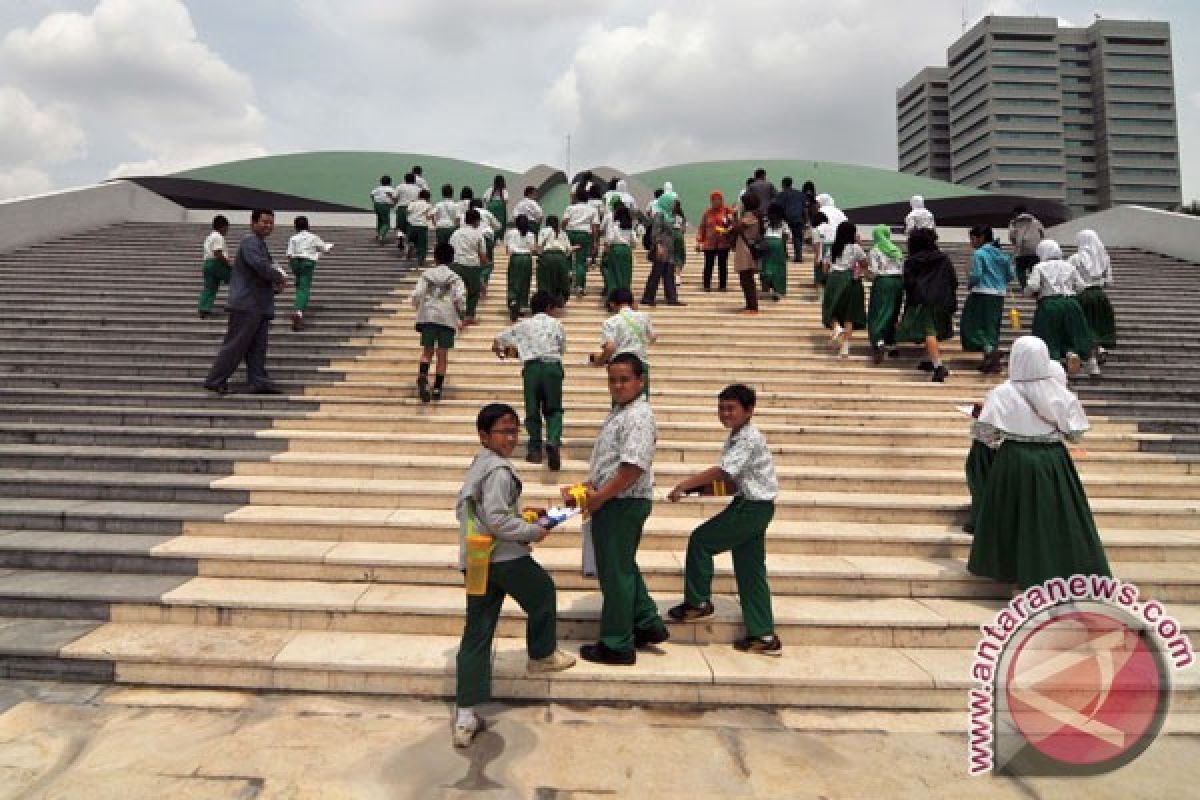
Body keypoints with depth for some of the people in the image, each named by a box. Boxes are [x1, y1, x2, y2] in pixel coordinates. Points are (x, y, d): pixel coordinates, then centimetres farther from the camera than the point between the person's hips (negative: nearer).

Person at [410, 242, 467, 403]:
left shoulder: (426, 274, 9)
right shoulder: (455, 277, 5)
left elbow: (416, 295, 0)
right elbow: (460, 297, -9)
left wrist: (420, 308, 18)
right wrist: (461, 317, 3)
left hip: (428, 317, 1)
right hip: (447, 318, -1)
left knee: (427, 351, 9)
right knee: (442, 354, 6)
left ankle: (422, 376, -19)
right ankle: (437, 388, 7)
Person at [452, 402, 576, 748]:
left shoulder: (476, 466, 13)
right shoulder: (500, 470, -16)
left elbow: (461, 509, 21)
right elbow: (496, 520, -24)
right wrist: (533, 531, -11)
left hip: (476, 560, 9)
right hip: (505, 557, -9)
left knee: (476, 636, 9)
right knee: (543, 592, 20)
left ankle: (465, 716, 11)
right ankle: (541, 656, 38)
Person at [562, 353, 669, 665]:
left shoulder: (638, 416, -18)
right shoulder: (618, 412, 13)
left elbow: (633, 467, -27)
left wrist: (599, 497, -20)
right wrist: (587, 489, 9)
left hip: (623, 504, -10)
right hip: (612, 502, 10)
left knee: (616, 572, 2)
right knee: (623, 567, 21)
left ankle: (617, 645, 16)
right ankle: (648, 624, 34)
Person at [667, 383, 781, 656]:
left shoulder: (750, 439, -17)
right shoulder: (735, 438, 13)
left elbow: (722, 472, -25)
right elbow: (731, 477, 13)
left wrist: (685, 484, -21)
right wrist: (700, 482, -4)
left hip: (754, 507, -10)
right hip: (750, 505, 10)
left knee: (701, 540, -3)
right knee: (750, 569, 11)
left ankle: (698, 602, 12)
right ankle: (763, 635, 17)